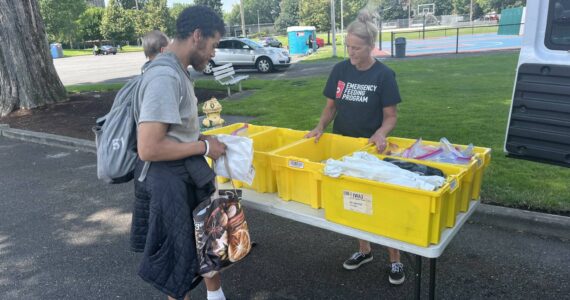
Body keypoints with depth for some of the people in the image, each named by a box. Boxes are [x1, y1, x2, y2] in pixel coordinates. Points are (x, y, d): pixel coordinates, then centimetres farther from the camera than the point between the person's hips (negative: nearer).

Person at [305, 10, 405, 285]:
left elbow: (391, 116, -9)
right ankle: (364, 250, 32)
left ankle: (395, 260, 17)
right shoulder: (340, 70, -1)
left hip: (372, 148, -4)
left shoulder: (384, 75, -11)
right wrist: (321, 126, -12)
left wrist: (380, 133, -29)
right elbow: (331, 106, 6)